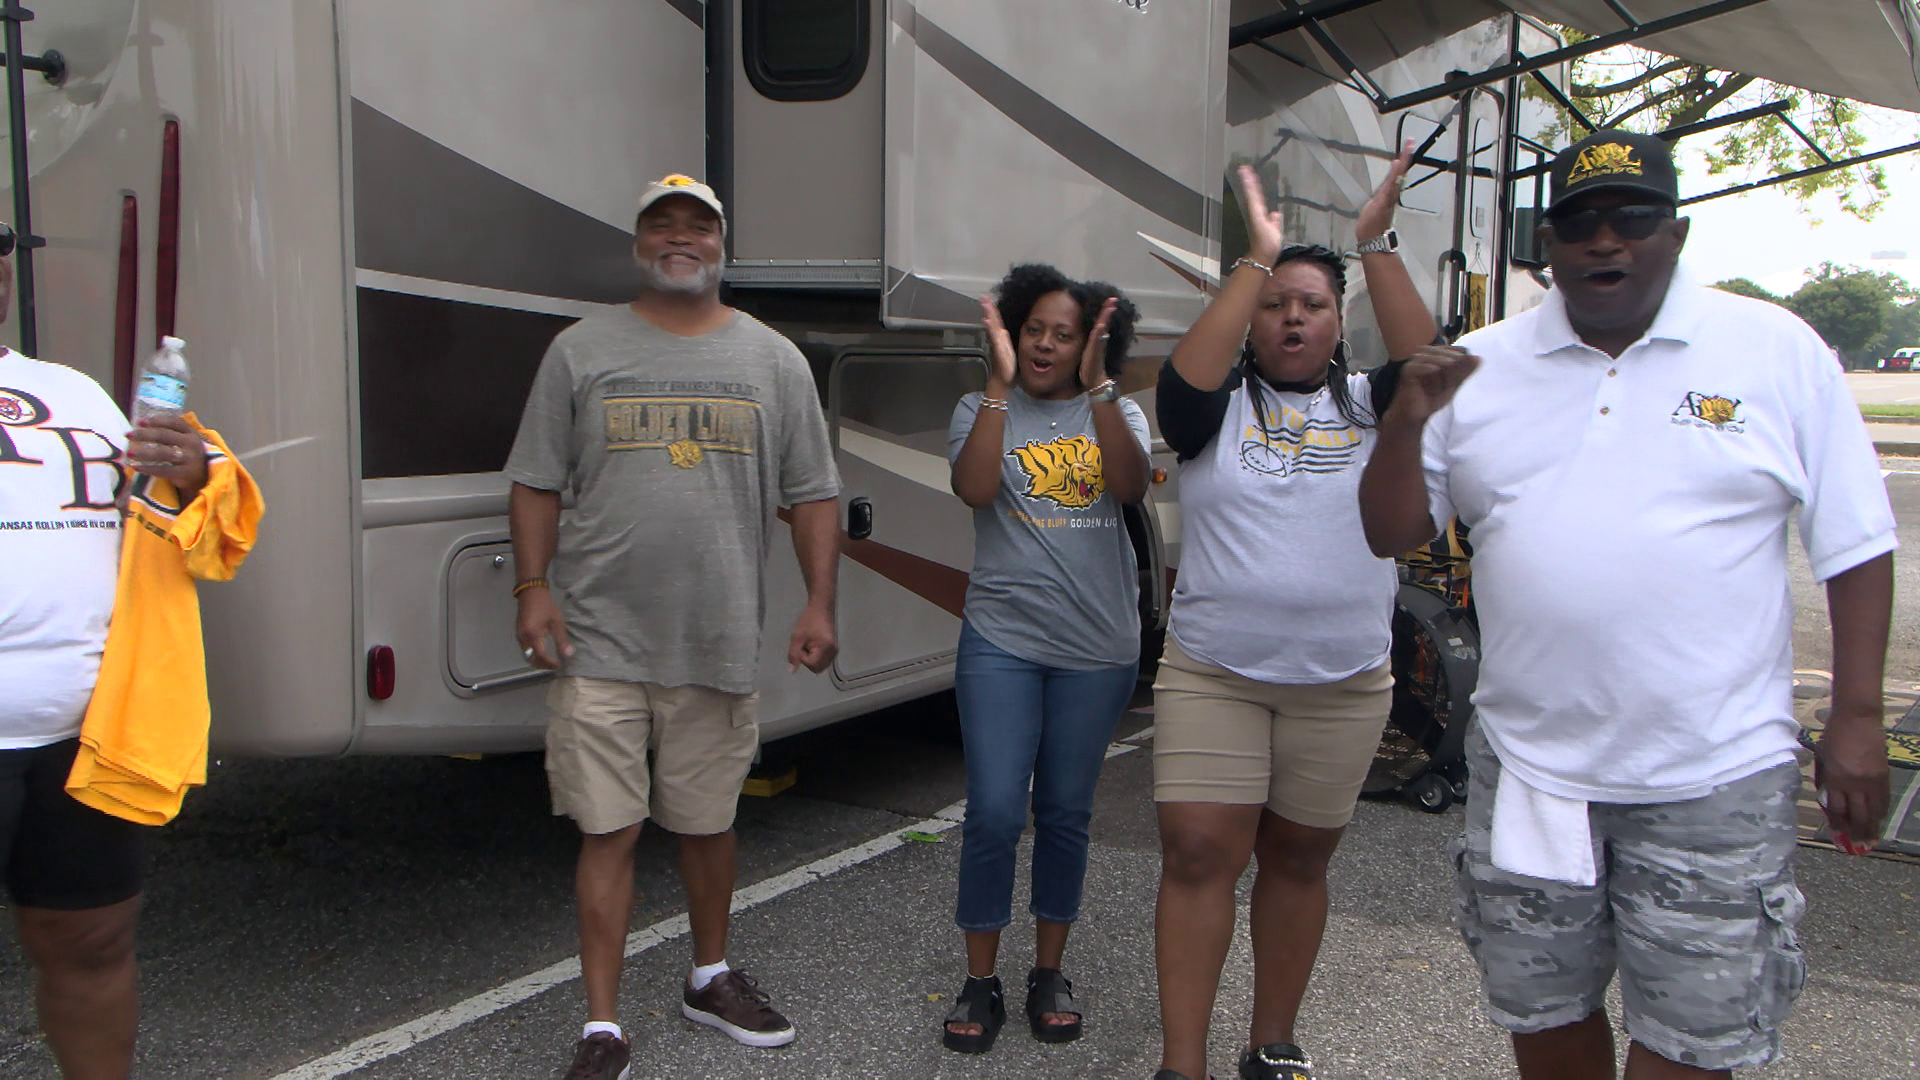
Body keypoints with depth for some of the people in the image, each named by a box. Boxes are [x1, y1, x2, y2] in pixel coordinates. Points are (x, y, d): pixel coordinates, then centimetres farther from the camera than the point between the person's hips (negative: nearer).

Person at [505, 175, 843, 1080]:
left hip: (720, 647, 2)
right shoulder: (581, 350, 5)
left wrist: (820, 604, -1)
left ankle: (710, 978, 37)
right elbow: (537, 483, 5)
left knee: (708, 824, 16)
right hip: (601, 643, -1)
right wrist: (534, 587, -5)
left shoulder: (774, 361, 7)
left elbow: (813, 495, 7)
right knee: (607, 831, 0)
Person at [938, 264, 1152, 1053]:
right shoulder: (984, 411, 3)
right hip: (1001, 641, -1)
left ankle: (1049, 973, 26)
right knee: (994, 812, -4)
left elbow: (1131, 486, -15)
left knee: (1066, 814, 10)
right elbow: (975, 490, -17)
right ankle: (980, 983, 13)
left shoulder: (1118, 413, 6)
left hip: (1099, 648, 1)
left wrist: (1098, 385, -22)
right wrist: (1001, 384, -19)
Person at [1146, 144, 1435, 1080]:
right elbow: (1184, 377, -18)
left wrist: (1378, 246, -15)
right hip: (1211, 675, -2)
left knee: (1298, 860, 13)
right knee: (1198, 856, -6)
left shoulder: (1367, 405, 7)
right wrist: (1255, 260, -17)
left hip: (1343, 682, 2)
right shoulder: (1220, 405, 2)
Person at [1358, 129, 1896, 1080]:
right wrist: (1407, 421, -13)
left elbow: (1855, 545, 2)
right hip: (1525, 765, 3)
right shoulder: (1480, 366, 5)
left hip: (1714, 780, -2)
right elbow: (1391, 532, 4)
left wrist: (1856, 718, -3)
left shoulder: (1776, 350, 0)